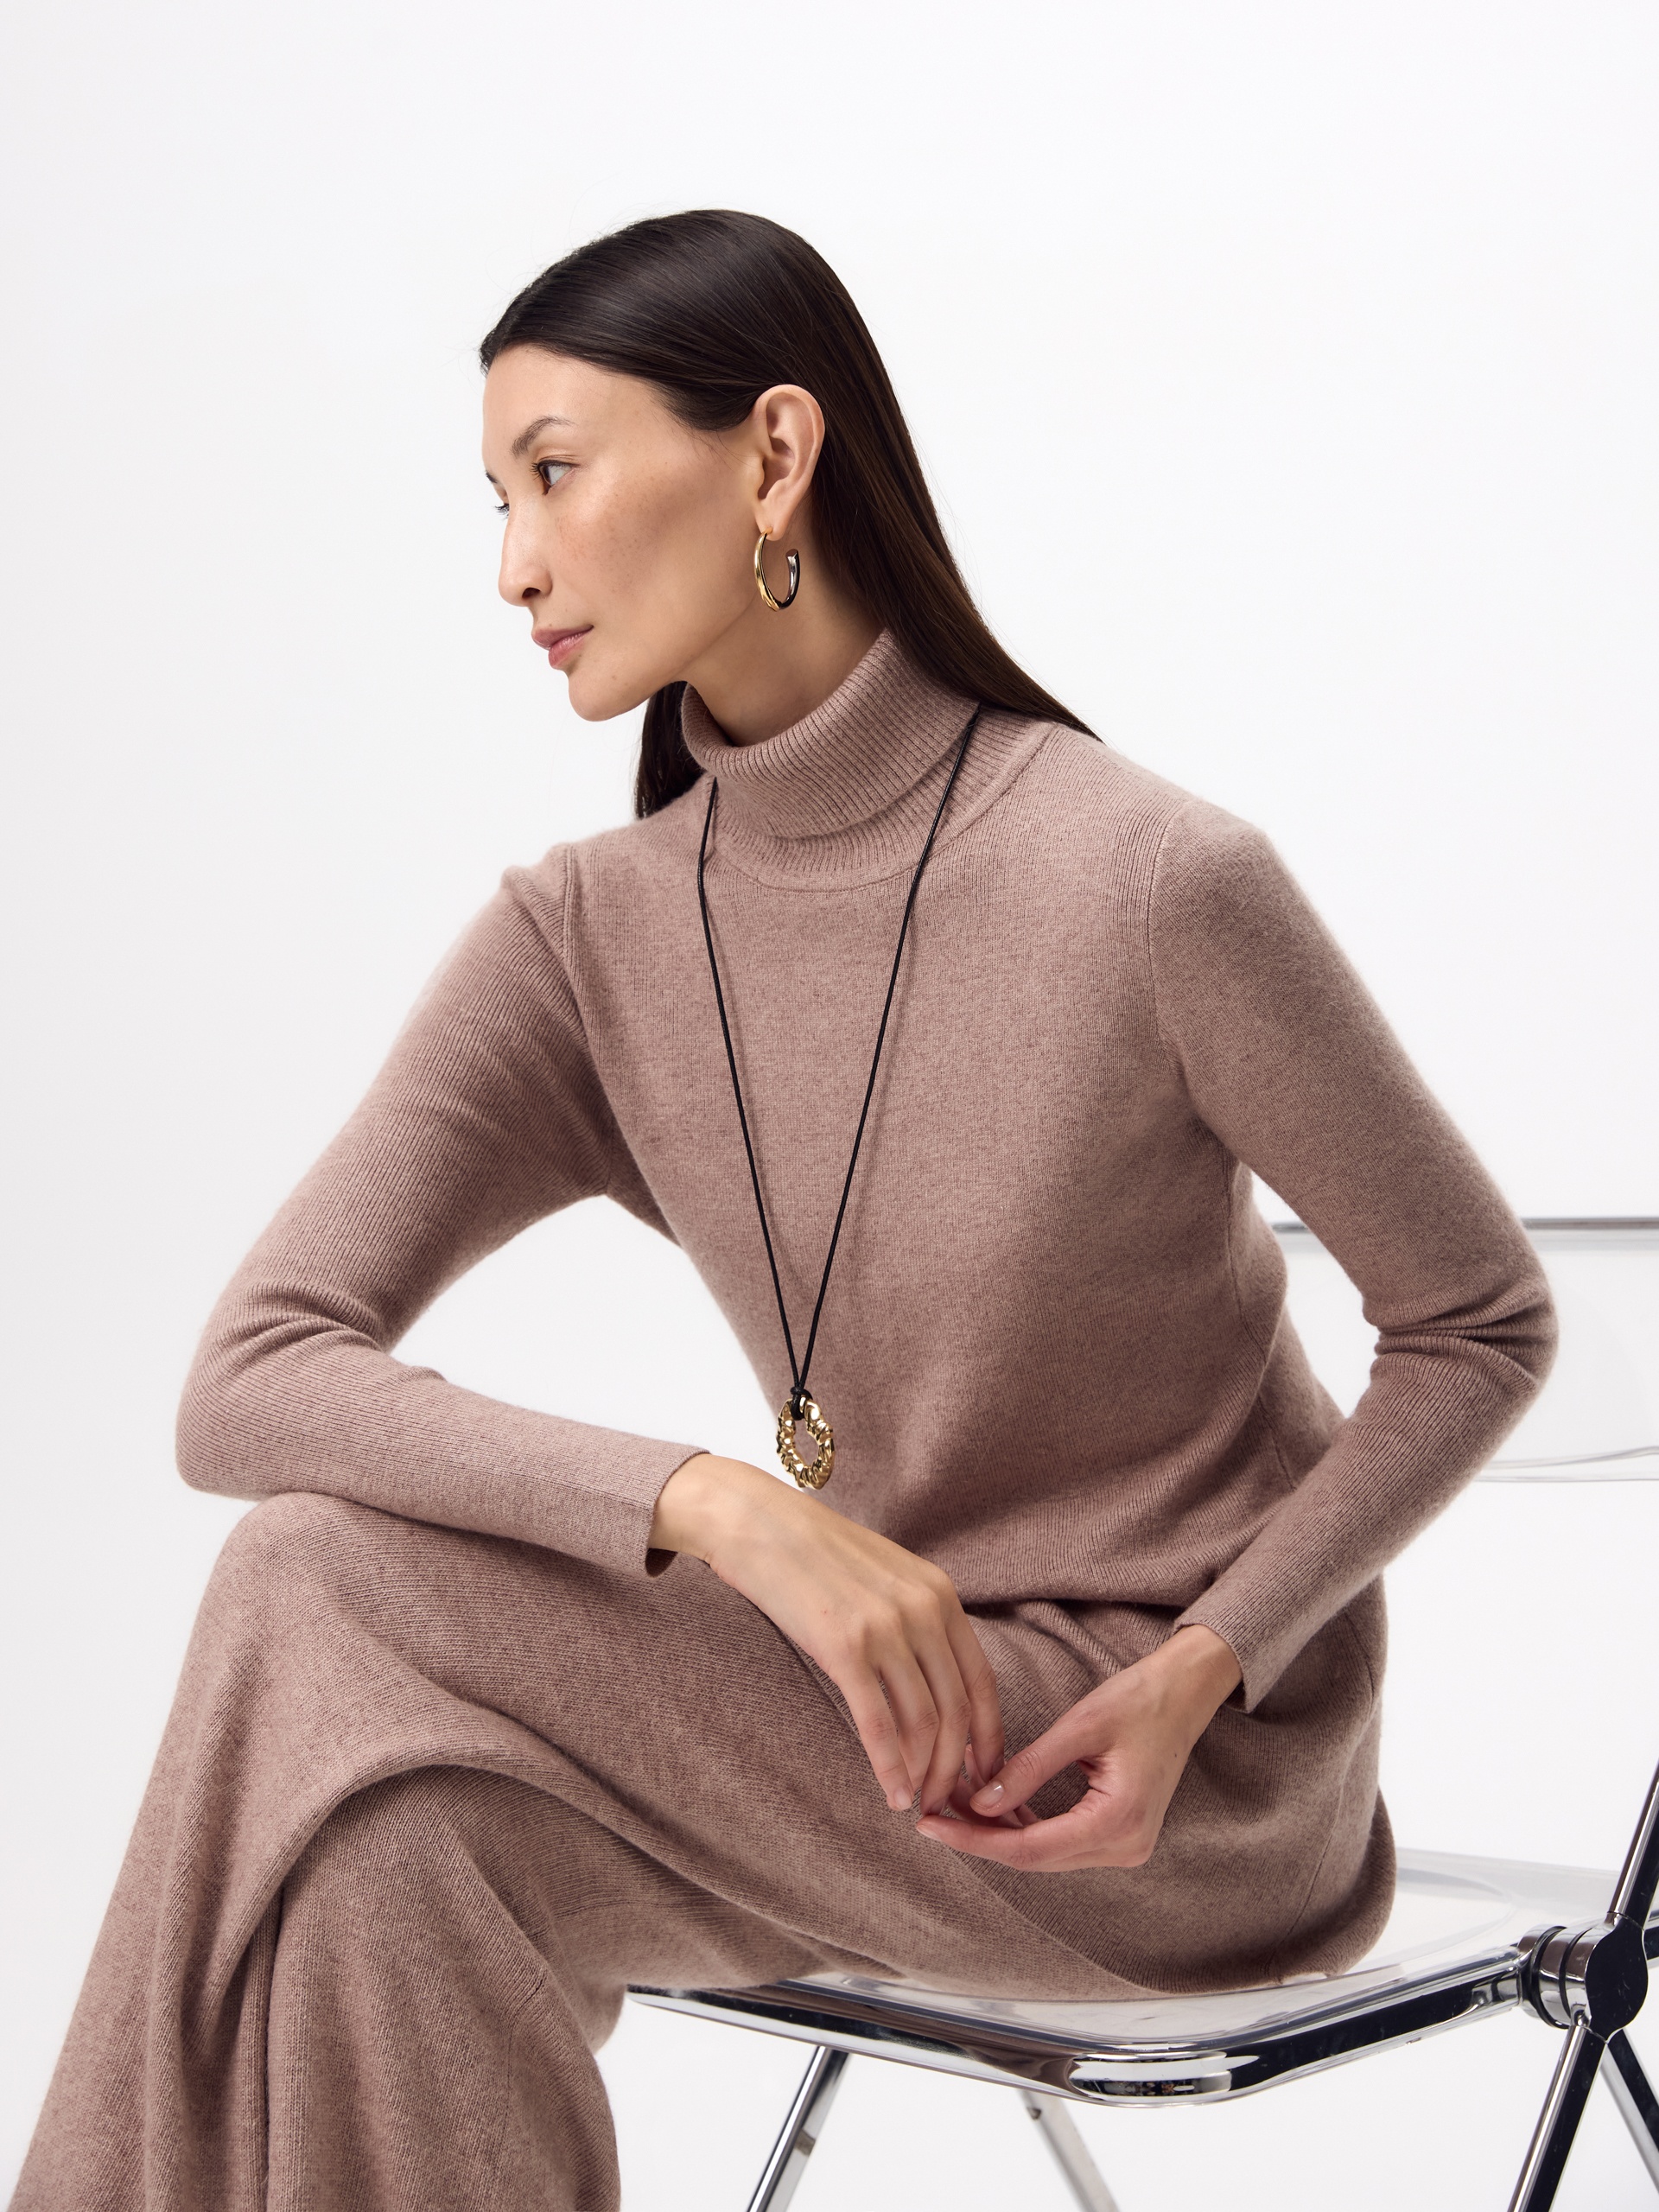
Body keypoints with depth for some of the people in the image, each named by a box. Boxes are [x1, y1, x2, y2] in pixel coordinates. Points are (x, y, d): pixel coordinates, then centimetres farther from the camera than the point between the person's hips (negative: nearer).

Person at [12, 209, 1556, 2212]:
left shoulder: (1153, 882, -18)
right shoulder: (582, 942, -4)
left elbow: (1481, 1324, -6)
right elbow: (245, 1384, -14)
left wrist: (1200, 1673, -19)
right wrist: (723, 1508, -29)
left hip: (1183, 1761, -4)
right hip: (889, 1691, 4)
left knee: (347, 1596, -21)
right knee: (392, 1852, -27)